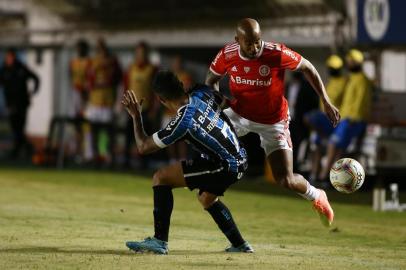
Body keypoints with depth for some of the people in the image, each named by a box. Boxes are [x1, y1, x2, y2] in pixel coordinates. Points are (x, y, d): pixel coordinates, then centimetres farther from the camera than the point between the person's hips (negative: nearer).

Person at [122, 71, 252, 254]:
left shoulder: (181, 123, -21)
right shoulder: (202, 93, -4)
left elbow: (143, 147, -10)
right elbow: (223, 101, 20)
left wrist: (136, 116, 0)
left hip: (224, 167, -8)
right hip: (239, 158, 9)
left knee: (160, 178, -7)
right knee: (206, 198, 35)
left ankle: (160, 241, -9)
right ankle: (240, 245, 41)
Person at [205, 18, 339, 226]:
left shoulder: (277, 54, -26)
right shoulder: (227, 55, -17)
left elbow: (307, 68, -10)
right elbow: (211, 81, 2)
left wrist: (326, 102, -12)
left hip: (273, 121, -3)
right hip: (240, 114, 3)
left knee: (286, 181, -8)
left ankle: (317, 197, 25)